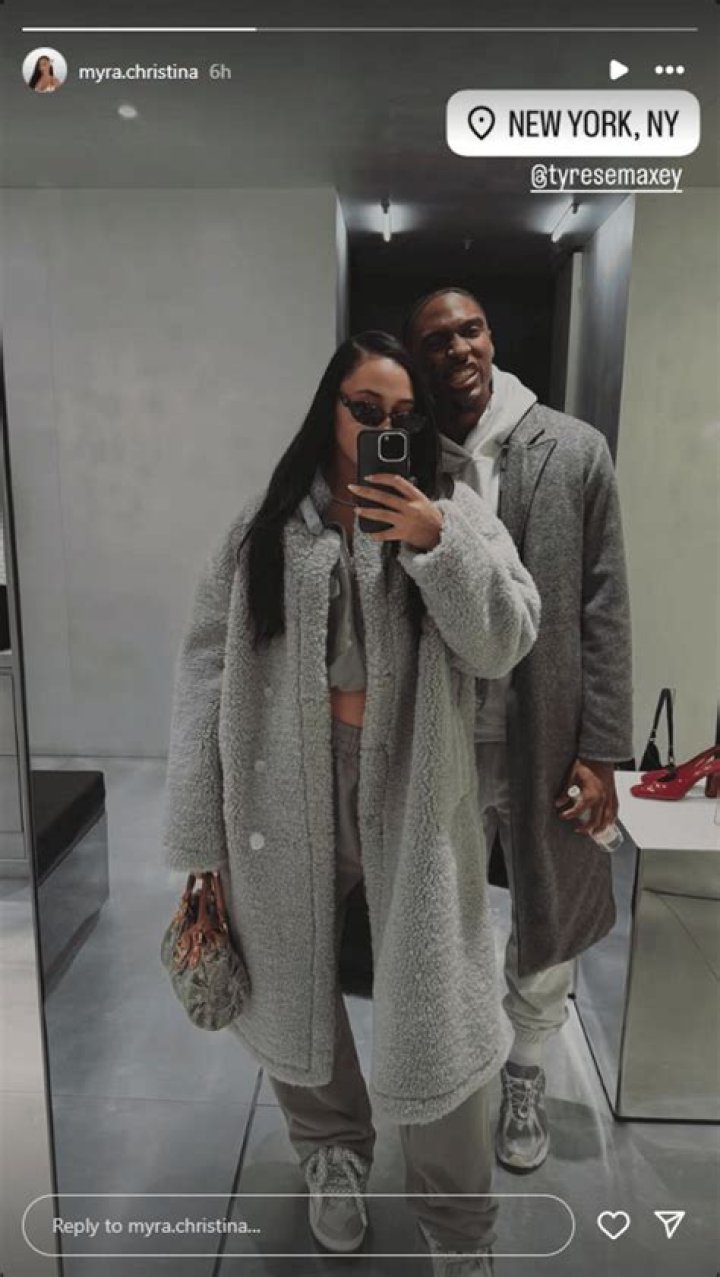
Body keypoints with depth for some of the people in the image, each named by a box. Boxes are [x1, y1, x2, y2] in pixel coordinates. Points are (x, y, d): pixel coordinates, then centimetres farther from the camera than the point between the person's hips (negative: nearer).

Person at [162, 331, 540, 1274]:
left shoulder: (454, 510, 1)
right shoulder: (267, 522, 1)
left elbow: (505, 645, -7)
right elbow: (208, 668, -3)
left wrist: (436, 544, -22)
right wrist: (201, 832, -5)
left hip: (414, 788, -1)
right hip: (288, 787, 2)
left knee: (435, 1006, 6)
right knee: (292, 981, 18)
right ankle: (333, 1149, 49)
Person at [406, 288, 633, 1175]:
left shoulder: (575, 452, -4)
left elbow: (603, 608, -4)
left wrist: (601, 750, -6)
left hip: (547, 739, 1)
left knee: (550, 926, 17)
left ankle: (524, 1075, 45)